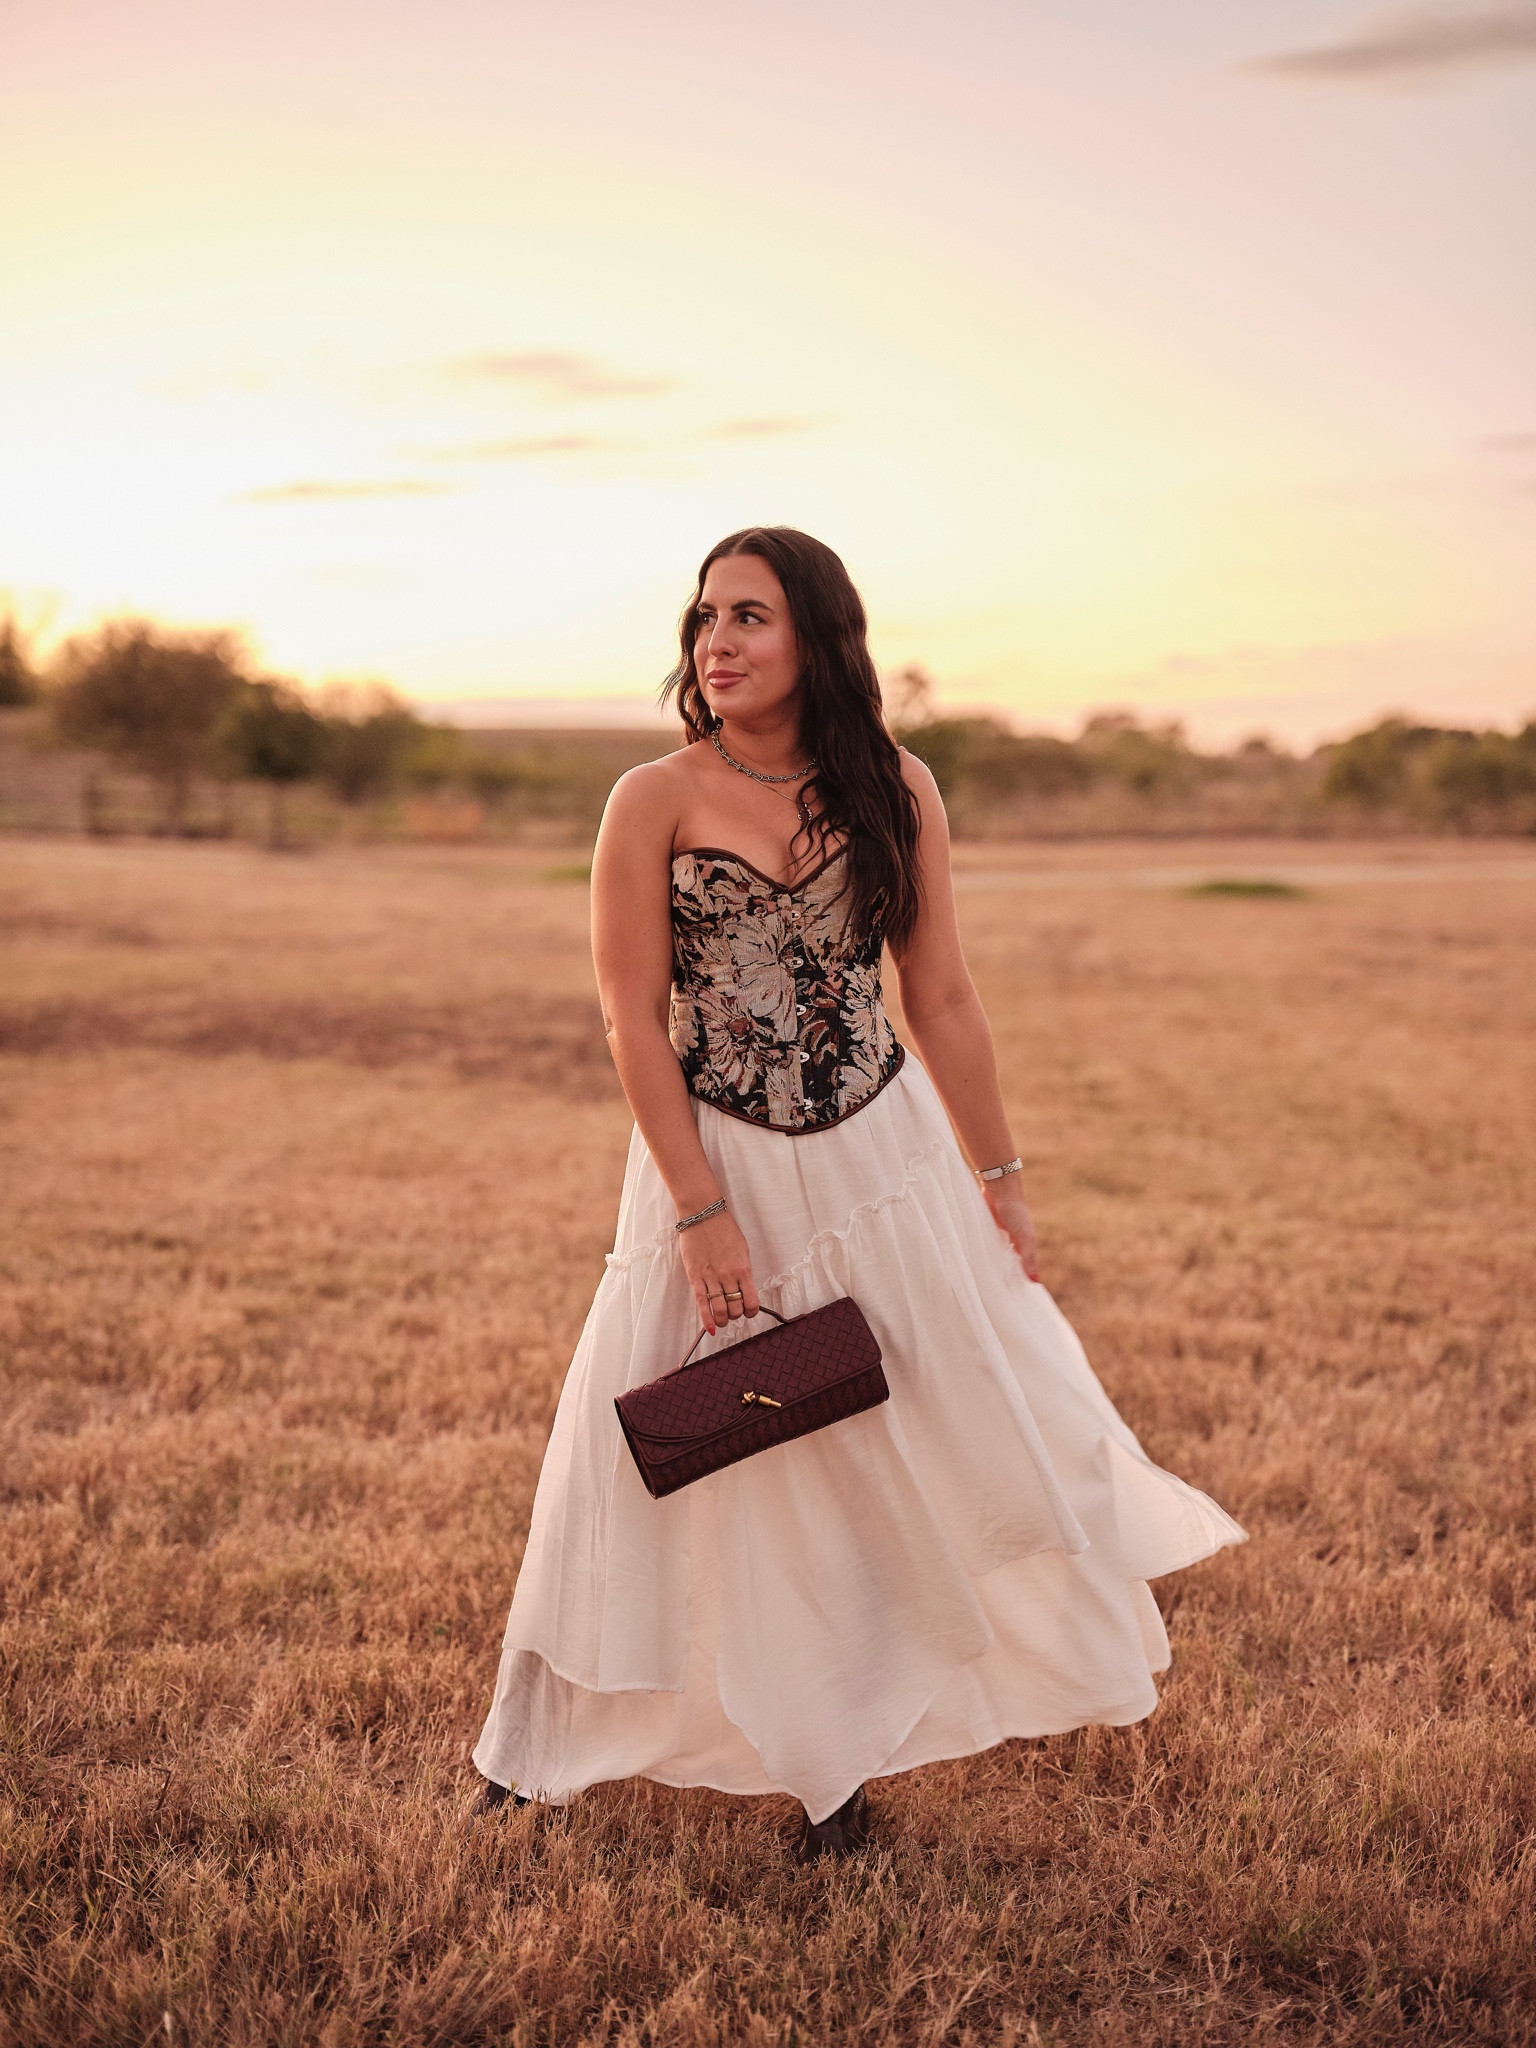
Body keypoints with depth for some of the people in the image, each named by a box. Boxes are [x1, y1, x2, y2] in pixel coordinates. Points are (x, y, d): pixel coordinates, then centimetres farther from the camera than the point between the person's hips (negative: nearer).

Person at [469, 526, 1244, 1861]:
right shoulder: (653, 802, -8)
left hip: (883, 1155, 2)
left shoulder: (895, 790, -1)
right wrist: (701, 1211, -14)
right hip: (717, 1163, -1)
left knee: (967, 1416, 11)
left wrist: (1000, 1179, 6)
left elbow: (942, 998, 4)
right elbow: (634, 1018, -10)